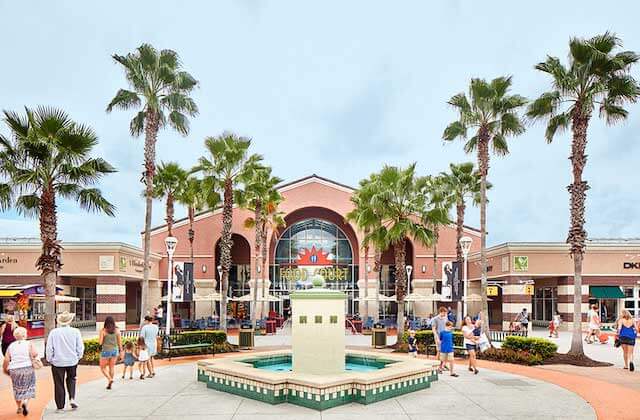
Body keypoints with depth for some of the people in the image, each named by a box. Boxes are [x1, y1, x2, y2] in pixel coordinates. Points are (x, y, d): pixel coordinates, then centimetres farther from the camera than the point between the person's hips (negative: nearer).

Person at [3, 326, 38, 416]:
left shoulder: (11, 346, 5)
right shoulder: (28, 344, -4)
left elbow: (6, 360, 2)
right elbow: (34, 354, -18)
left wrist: (5, 369, 17)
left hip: (14, 370, 3)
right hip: (27, 368, -3)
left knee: (17, 389, 19)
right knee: (28, 388, 9)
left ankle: (19, 408, 28)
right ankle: (25, 402, -15)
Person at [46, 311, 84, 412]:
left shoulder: (53, 332, -8)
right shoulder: (75, 332, -6)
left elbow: (49, 348, -5)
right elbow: (80, 347, -2)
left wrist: (49, 359, 10)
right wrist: (78, 357, 14)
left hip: (57, 362, -1)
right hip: (72, 361, 1)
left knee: (59, 384, 9)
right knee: (71, 379, 23)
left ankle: (60, 406, 14)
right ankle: (72, 398, 5)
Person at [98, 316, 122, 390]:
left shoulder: (103, 330, -10)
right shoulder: (117, 330, -1)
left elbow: (100, 342, -11)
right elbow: (120, 342, 0)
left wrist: (99, 339, 10)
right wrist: (121, 351, 9)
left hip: (106, 351, -4)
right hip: (115, 350, 4)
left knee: (103, 368, 11)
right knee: (112, 367, 15)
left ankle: (110, 379, -9)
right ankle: (109, 384, 19)